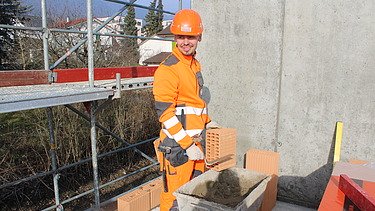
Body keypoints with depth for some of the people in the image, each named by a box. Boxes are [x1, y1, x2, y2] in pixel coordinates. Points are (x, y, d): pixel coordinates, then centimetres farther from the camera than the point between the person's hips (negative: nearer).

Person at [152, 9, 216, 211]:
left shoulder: (195, 64, 12)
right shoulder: (167, 69, -15)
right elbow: (164, 113, -20)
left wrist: (207, 121, 17)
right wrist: (187, 145, -20)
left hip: (196, 139, 9)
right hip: (178, 143, -8)